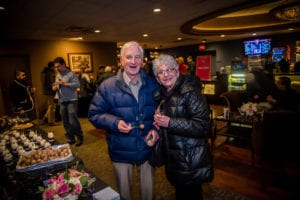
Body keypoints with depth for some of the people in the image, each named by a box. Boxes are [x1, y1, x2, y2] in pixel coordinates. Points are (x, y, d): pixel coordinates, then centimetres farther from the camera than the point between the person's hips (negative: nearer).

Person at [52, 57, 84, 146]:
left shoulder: (71, 73, -7)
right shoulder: (57, 75, 16)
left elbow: (77, 84, -15)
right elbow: (56, 86, 23)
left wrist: (65, 84, -19)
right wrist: (55, 87, 0)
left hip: (71, 100, -7)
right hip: (62, 101, 7)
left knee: (73, 121, -9)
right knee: (65, 122, 11)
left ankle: (80, 137, 9)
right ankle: (70, 139, 24)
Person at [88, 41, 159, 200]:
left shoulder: (153, 85, -3)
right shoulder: (107, 86, -9)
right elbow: (94, 114, -6)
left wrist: (156, 128, -11)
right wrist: (115, 123, -22)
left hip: (148, 149, 2)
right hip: (121, 151, -1)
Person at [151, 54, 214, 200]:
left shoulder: (190, 92, -19)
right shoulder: (163, 94, 5)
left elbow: (203, 125, -26)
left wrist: (169, 123, -29)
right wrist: (158, 122, 0)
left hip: (191, 161, -7)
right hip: (174, 158, 8)